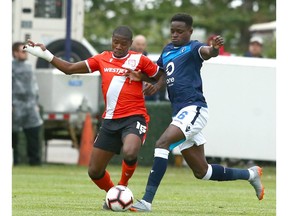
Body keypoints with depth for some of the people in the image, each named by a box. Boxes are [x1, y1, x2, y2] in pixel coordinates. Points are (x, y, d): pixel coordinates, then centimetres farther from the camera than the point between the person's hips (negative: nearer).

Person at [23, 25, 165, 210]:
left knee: (129, 153, -35)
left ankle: (123, 188, -5)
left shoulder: (139, 60, -1)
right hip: (110, 120, 5)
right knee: (94, 170, 4)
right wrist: (46, 55, 7)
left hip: (134, 118, -5)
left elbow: (162, 75, 10)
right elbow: (70, 69, 14)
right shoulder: (102, 59, 10)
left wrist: (156, 86, -12)